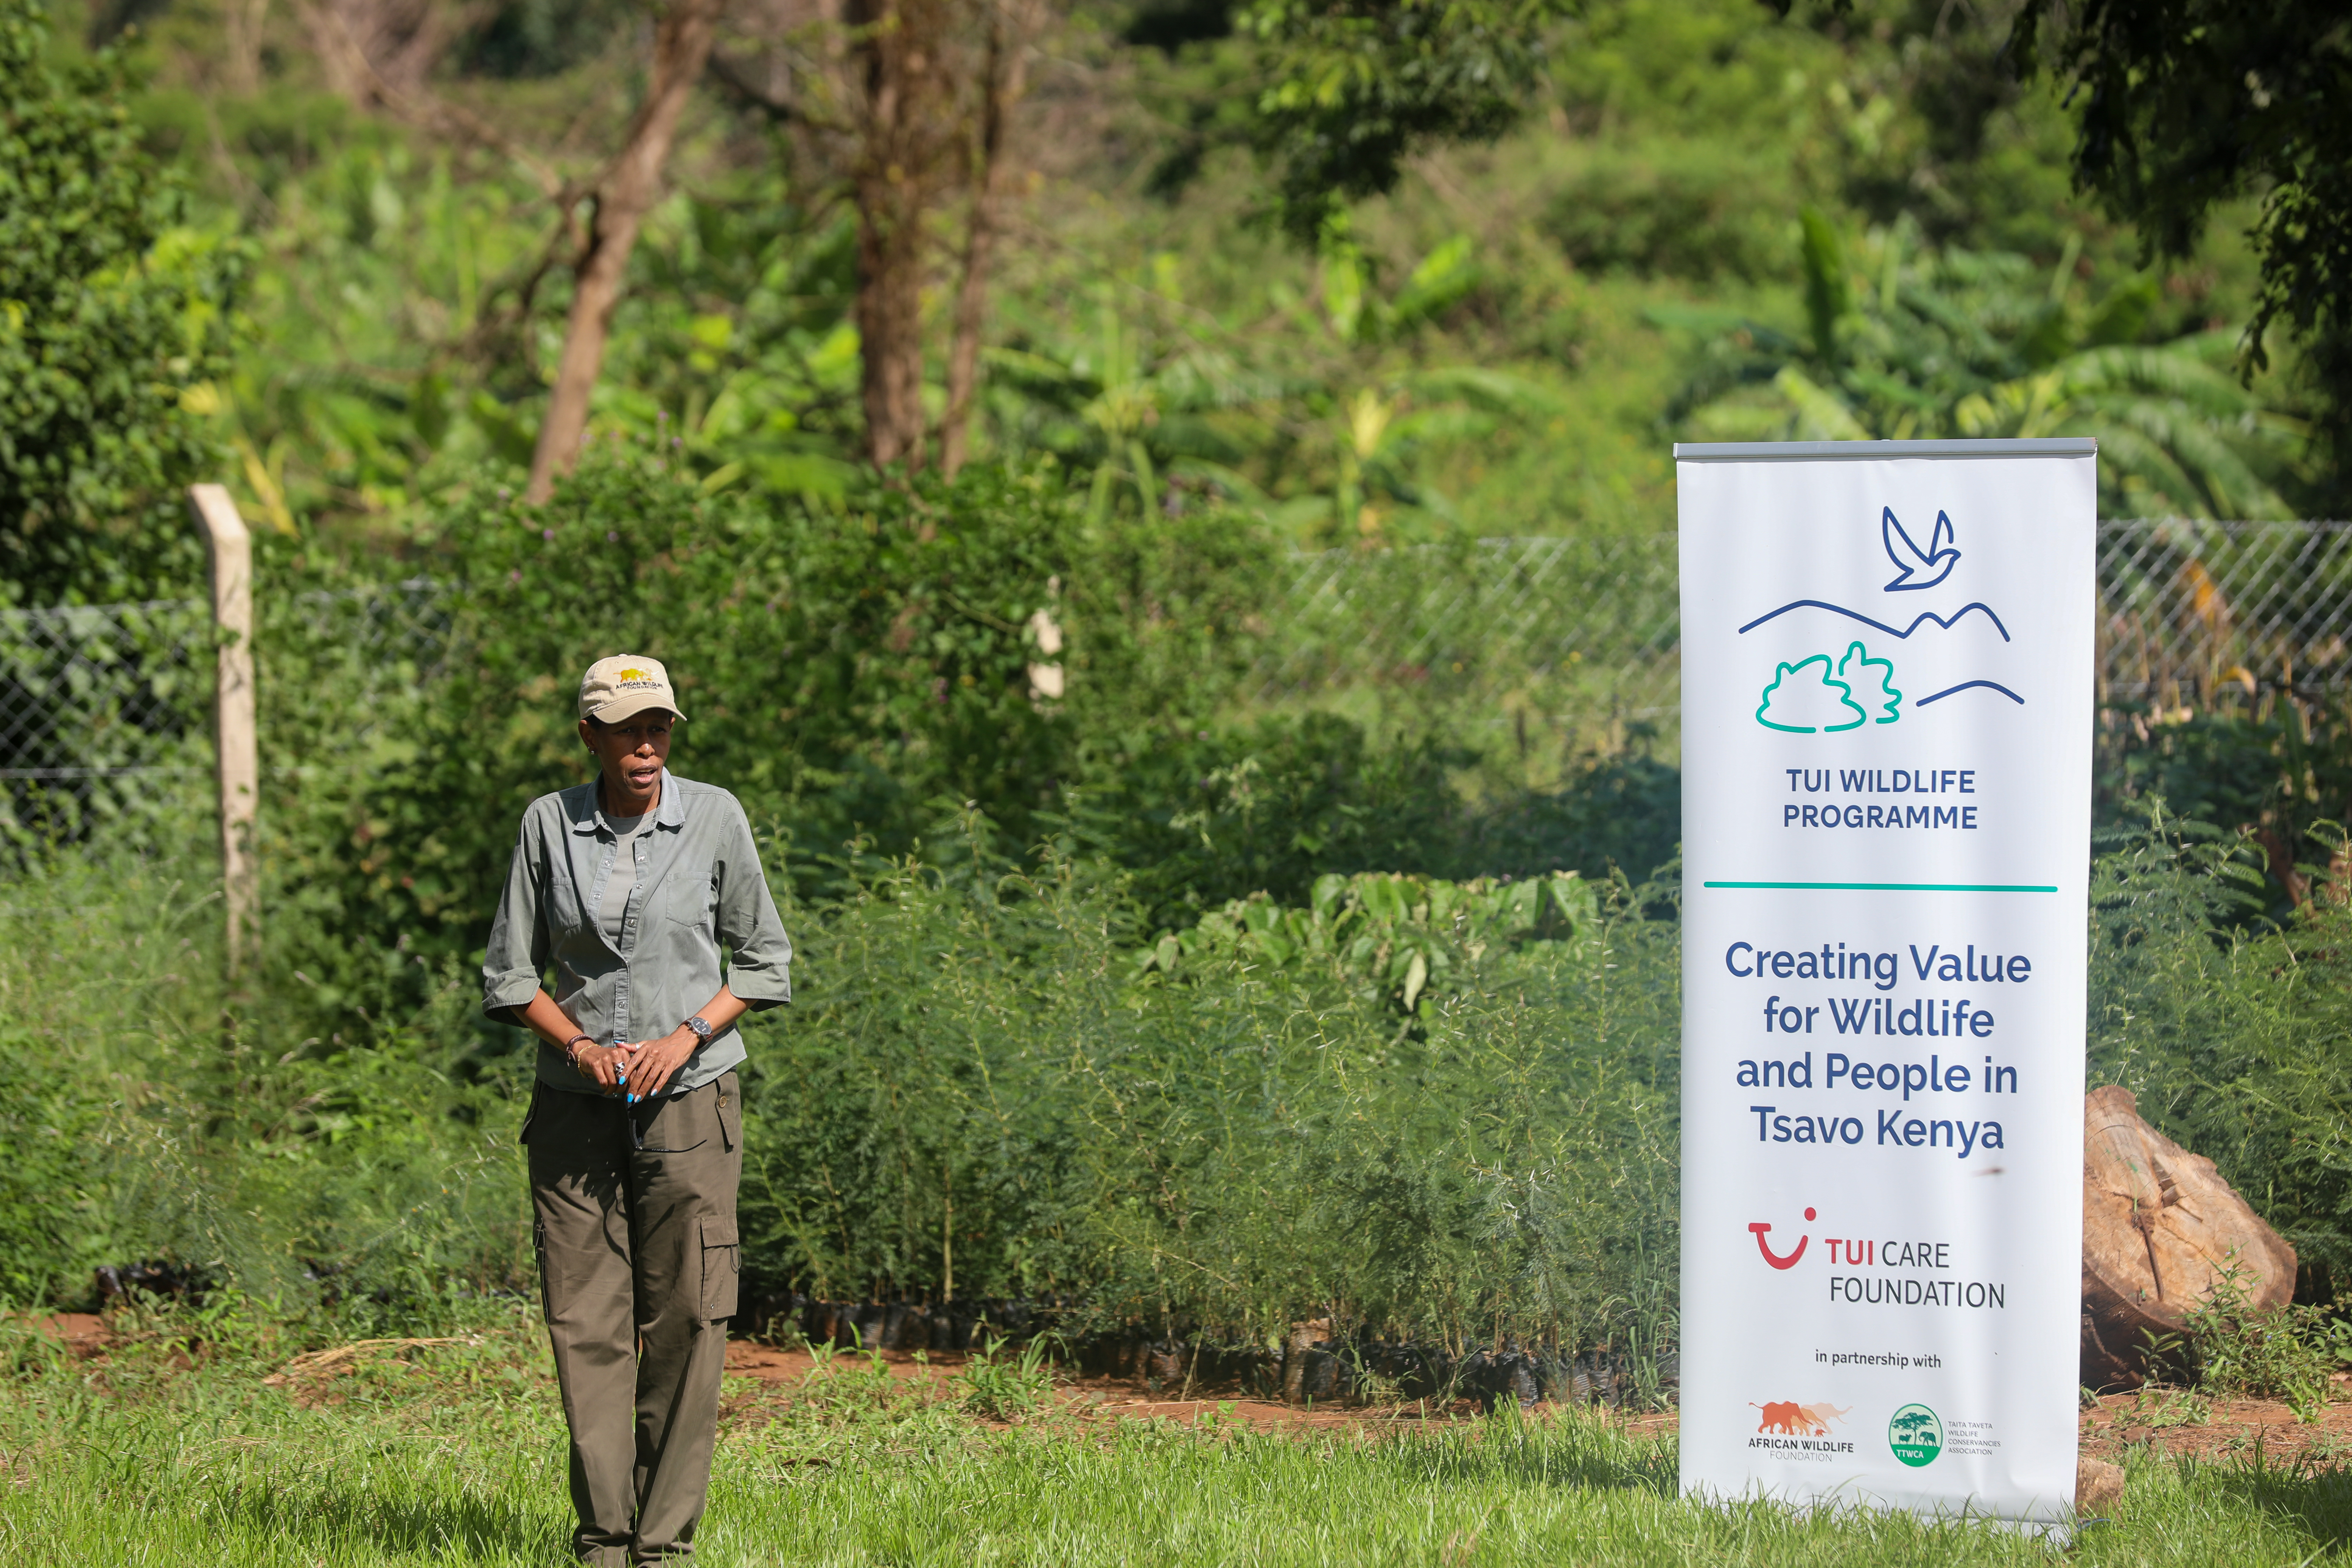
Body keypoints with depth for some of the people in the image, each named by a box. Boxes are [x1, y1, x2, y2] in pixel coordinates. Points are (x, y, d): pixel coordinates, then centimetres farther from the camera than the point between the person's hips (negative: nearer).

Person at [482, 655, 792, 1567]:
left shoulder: (715, 819, -2)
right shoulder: (549, 823, 1)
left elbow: (763, 962, 6)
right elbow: (508, 975, 7)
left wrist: (686, 1038, -9)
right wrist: (582, 1046, -10)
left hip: (689, 1100, -1)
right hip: (576, 1108, 1)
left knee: (686, 1322, -5)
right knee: (586, 1325, 0)